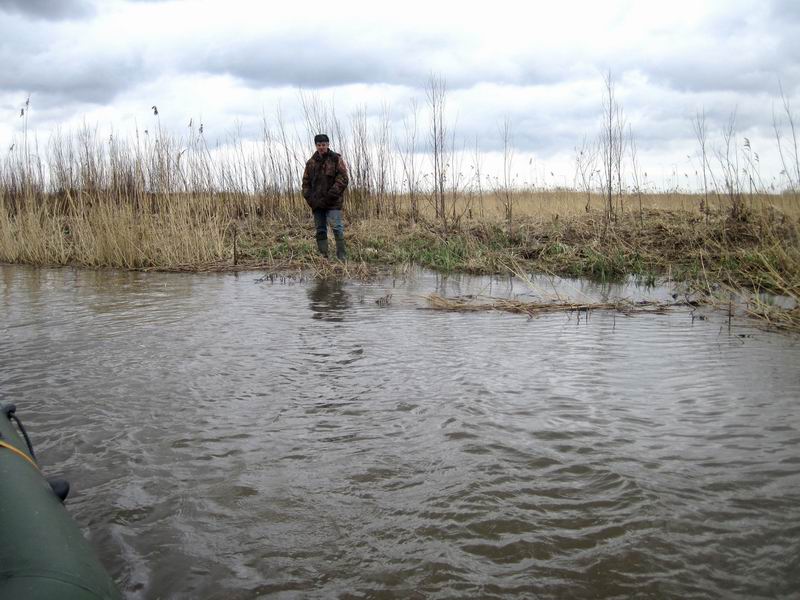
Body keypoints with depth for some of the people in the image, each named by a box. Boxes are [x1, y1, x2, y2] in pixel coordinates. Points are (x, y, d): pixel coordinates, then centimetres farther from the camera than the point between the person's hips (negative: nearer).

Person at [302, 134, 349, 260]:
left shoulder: (336, 159, 0)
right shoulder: (311, 162, 13)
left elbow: (343, 179, -7)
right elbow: (306, 182, 16)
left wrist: (331, 195, -14)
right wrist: (309, 197, 2)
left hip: (333, 202, -5)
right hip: (317, 202, 5)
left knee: (336, 227, -13)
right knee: (320, 230, 6)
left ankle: (342, 256, -10)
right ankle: (323, 257, 11)